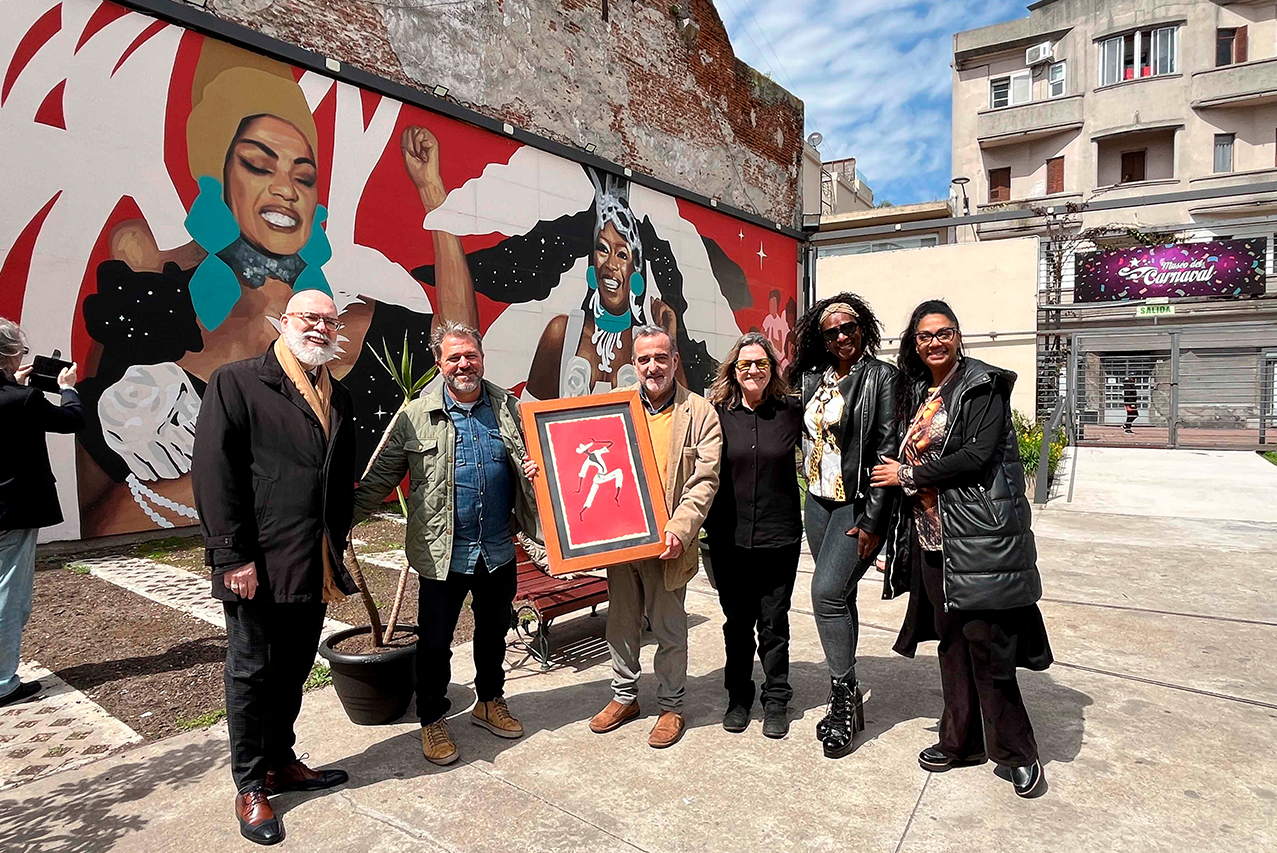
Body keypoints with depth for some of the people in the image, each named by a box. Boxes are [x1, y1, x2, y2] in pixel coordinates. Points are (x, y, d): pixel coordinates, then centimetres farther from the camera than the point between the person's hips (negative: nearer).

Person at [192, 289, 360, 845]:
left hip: (315, 568, 6)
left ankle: (281, 762, 36)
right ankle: (250, 788, 24)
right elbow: (214, 472, -12)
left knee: (294, 669, 18)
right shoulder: (236, 382, -6)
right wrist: (233, 555, -16)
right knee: (252, 672, 8)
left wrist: (336, 550, 13)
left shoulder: (337, 398, 13)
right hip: (258, 567, -6)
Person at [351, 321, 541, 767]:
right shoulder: (416, 417, -5)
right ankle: (432, 721, 30)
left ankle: (490, 702, 42)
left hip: (499, 550, 3)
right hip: (443, 554, -3)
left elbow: (530, 459, 14)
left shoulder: (508, 408, 2)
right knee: (434, 641, 9)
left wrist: (533, 470, -9)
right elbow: (378, 480, -1)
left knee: (493, 631, 20)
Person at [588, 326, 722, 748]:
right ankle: (624, 696, 37)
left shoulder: (700, 413, -4)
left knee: (669, 628, 10)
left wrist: (679, 530, -22)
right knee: (621, 621, 17)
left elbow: (704, 481, -10)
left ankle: (671, 705, 30)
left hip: (667, 542, -3)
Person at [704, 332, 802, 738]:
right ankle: (738, 697, 32)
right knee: (737, 621, 14)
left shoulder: (791, 411, -1)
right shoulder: (718, 413, -1)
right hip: (730, 537, 1)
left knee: (774, 622, 9)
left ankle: (776, 701, 27)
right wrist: (707, 528, -5)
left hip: (779, 536, 0)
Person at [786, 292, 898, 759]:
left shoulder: (881, 376, -8)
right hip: (818, 501, 6)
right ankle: (846, 700, 26)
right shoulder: (811, 378, 9)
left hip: (858, 505, -6)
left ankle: (844, 693, 3)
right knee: (839, 597, 13)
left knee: (827, 591, -16)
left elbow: (887, 450, -13)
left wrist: (872, 520, -16)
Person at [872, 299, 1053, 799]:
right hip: (930, 537, 7)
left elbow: (978, 455, -17)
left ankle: (1017, 752, 16)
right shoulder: (916, 392, 14)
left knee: (987, 645, -2)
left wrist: (909, 475, -10)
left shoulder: (983, 386, -6)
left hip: (977, 537, -7)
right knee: (951, 641, 14)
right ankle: (961, 740, 27)